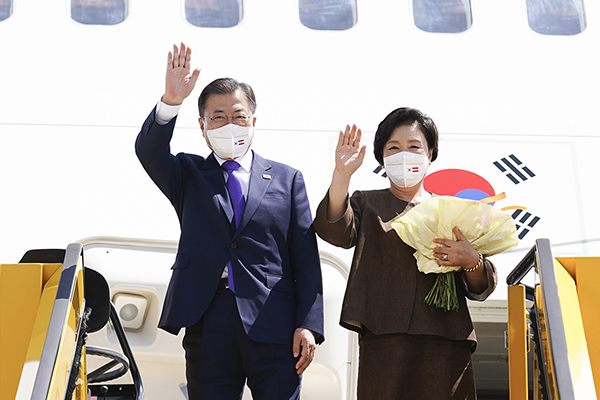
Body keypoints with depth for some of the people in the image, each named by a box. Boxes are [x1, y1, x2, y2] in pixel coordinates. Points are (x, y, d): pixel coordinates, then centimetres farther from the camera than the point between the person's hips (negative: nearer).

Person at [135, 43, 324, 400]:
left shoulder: (287, 179, 10)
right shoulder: (188, 174, 14)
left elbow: (306, 259, 4)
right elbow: (148, 152, -8)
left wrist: (308, 326, -4)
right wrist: (171, 101, -24)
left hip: (274, 328, 0)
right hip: (207, 324, 1)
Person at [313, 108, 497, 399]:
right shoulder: (366, 204, 16)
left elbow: (480, 290, 13)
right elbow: (336, 231, -7)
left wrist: (471, 260, -9)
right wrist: (342, 174, -19)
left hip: (446, 345, 2)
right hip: (383, 342, -1)